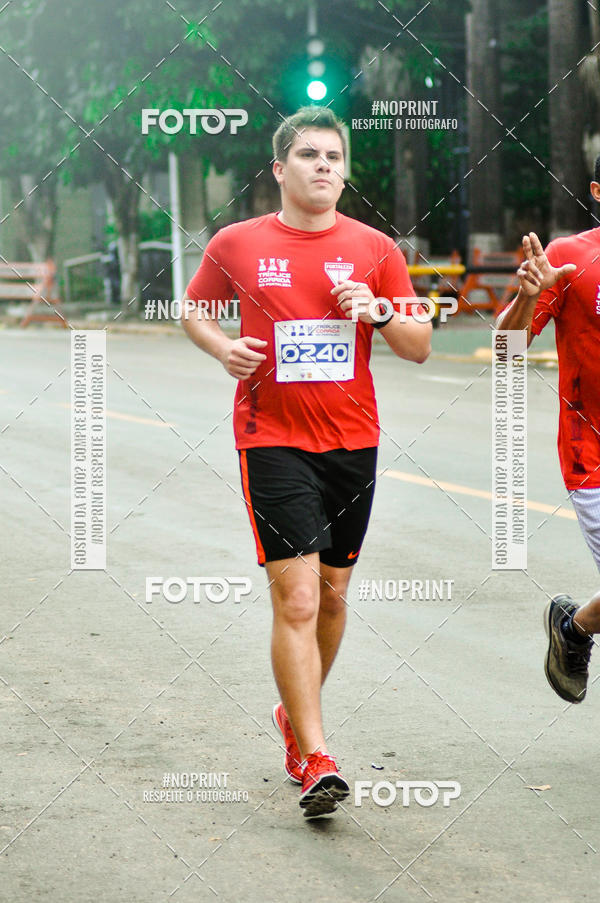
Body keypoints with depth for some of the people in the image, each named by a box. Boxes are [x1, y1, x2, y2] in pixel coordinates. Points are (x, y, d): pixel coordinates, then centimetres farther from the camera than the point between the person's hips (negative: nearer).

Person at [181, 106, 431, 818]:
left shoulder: (375, 249, 4)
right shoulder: (236, 245, 1)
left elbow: (420, 347, 6)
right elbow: (194, 311, 17)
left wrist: (379, 312, -14)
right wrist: (223, 348, -4)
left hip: (354, 442, 3)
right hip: (272, 439, -3)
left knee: (332, 594, 13)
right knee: (296, 599, -13)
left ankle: (295, 714, 36)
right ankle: (315, 761, -14)